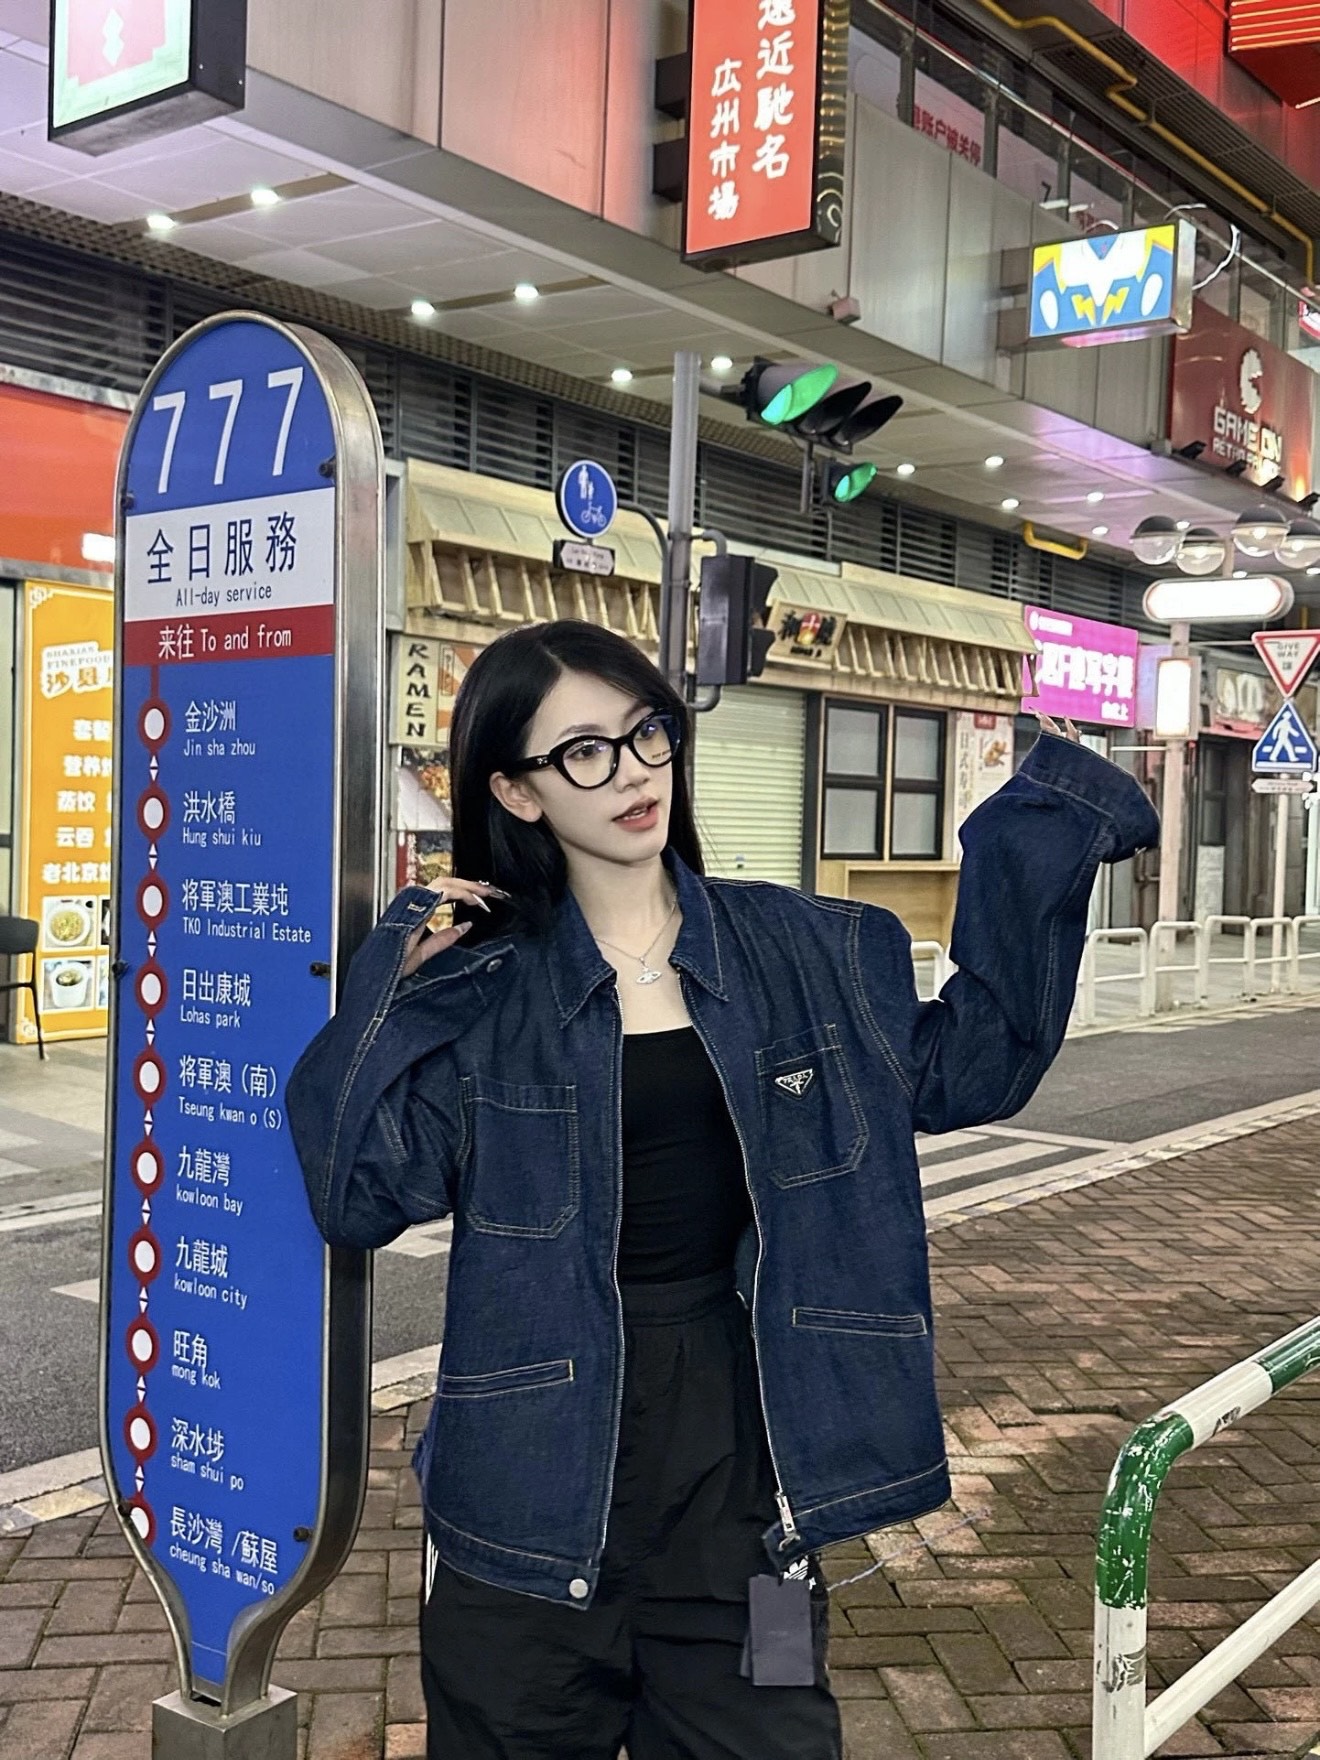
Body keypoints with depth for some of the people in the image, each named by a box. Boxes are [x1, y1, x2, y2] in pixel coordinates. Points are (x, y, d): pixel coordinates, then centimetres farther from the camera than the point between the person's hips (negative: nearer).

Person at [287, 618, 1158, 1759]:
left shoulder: (809, 951, 2)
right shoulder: (483, 992, -4)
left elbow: (967, 1067, 9)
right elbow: (362, 1193, -8)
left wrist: (1040, 850, 5)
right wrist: (391, 989, -14)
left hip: (739, 1456, 1)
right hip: (539, 1472, -1)